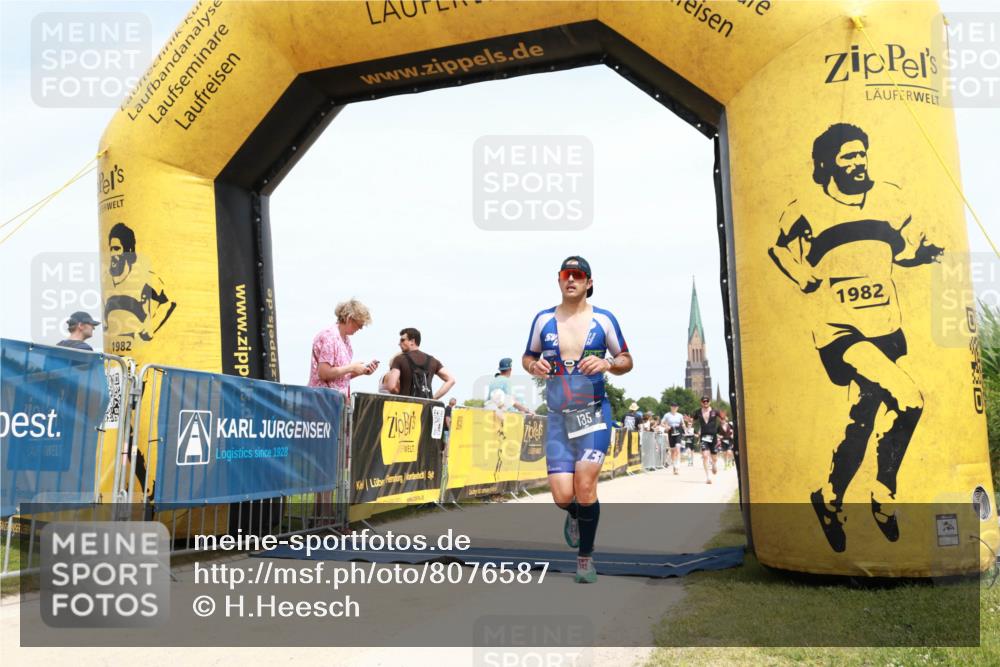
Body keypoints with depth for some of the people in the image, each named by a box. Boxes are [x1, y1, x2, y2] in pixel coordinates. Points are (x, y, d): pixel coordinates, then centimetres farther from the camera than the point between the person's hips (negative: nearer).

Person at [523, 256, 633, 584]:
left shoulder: (604, 319, 2)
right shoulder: (543, 319, 5)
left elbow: (626, 361, 9)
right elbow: (527, 357, 16)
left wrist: (607, 364, -13)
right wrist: (534, 366, -8)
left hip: (594, 413, -1)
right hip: (558, 417, 1)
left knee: (585, 485, -10)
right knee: (562, 497, -7)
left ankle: (586, 556, 12)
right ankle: (574, 515, 32)